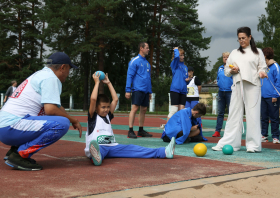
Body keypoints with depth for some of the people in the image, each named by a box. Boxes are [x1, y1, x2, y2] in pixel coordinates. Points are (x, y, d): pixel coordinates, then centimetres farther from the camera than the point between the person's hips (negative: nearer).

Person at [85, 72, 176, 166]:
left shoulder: (108, 116, 22)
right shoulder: (93, 117, 5)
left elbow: (115, 99, 21)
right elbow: (93, 99, -11)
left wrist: (108, 83, 22)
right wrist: (97, 82, -2)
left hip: (111, 147, 5)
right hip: (96, 147, -5)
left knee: (131, 148, -12)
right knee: (100, 149, -40)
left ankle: (164, 152, -26)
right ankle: (96, 156, -79)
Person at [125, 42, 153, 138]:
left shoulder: (147, 63, 18)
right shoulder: (135, 61, -3)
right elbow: (129, 76, -7)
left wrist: (150, 91, 18)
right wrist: (128, 90, -13)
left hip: (146, 91, 7)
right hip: (138, 89, -7)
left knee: (144, 109, 8)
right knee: (135, 108, -11)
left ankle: (141, 130, 16)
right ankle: (130, 131, -10)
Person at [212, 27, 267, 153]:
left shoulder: (258, 52, 11)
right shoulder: (234, 53, 20)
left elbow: (262, 68, 7)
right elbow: (226, 70, 20)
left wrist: (261, 72, -16)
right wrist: (232, 71, -2)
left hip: (252, 86, -3)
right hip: (237, 86, 3)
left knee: (253, 114, -4)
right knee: (234, 114, 2)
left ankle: (253, 144, 2)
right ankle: (228, 143, 3)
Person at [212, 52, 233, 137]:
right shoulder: (220, 68, 14)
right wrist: (218, 83, 8)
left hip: (230, 92, -5)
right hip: (221, 92, 5)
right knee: (220, 112, 6)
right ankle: (217, 131, 9)